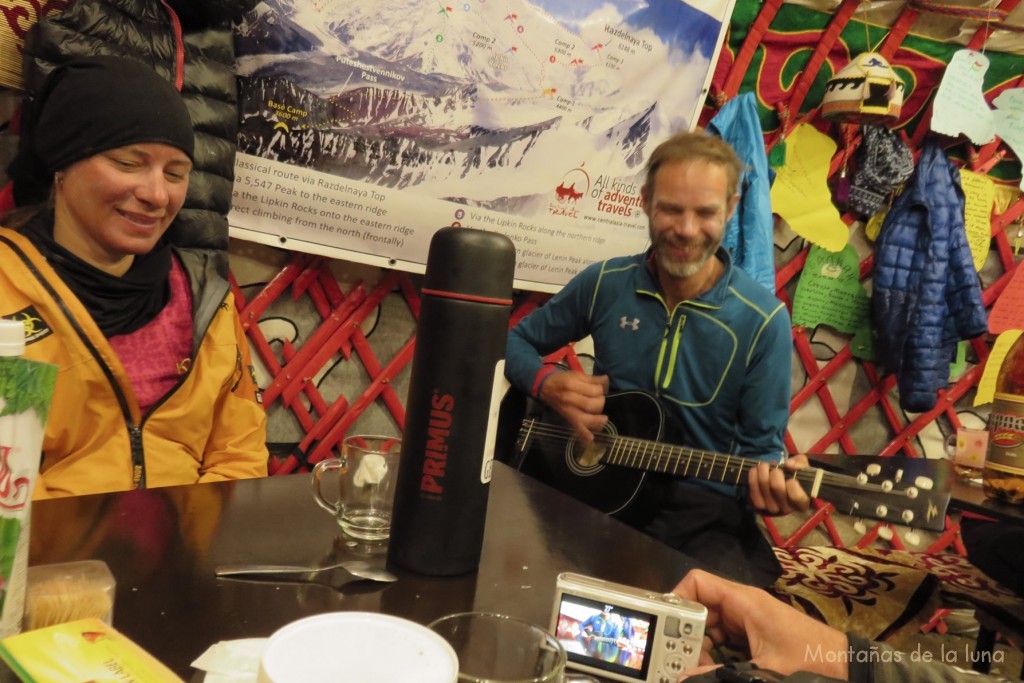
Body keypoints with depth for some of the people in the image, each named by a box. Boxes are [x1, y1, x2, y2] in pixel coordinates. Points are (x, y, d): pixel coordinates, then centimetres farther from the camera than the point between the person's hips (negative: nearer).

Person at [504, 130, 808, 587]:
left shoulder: (763, 321, -7)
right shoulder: (605, 283, 0)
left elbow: (761, 448, -2)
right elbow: (514, 341, 12)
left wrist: (773, 484, -25)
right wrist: (549, 384, -9)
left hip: (703, 512, -1)